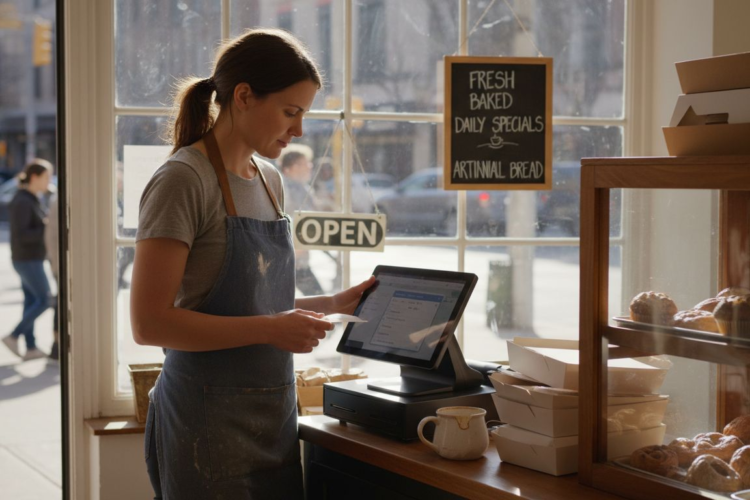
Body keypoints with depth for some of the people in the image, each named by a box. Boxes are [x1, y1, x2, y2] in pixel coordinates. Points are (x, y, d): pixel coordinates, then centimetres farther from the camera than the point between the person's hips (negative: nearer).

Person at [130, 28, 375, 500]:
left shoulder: (269, 181, 11)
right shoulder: (183, 180, -13)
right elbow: (149, 323, -18)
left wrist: (335, 302, 7)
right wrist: (271, 329, -19)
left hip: (274, 414, 7)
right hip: (211, 420, -7)